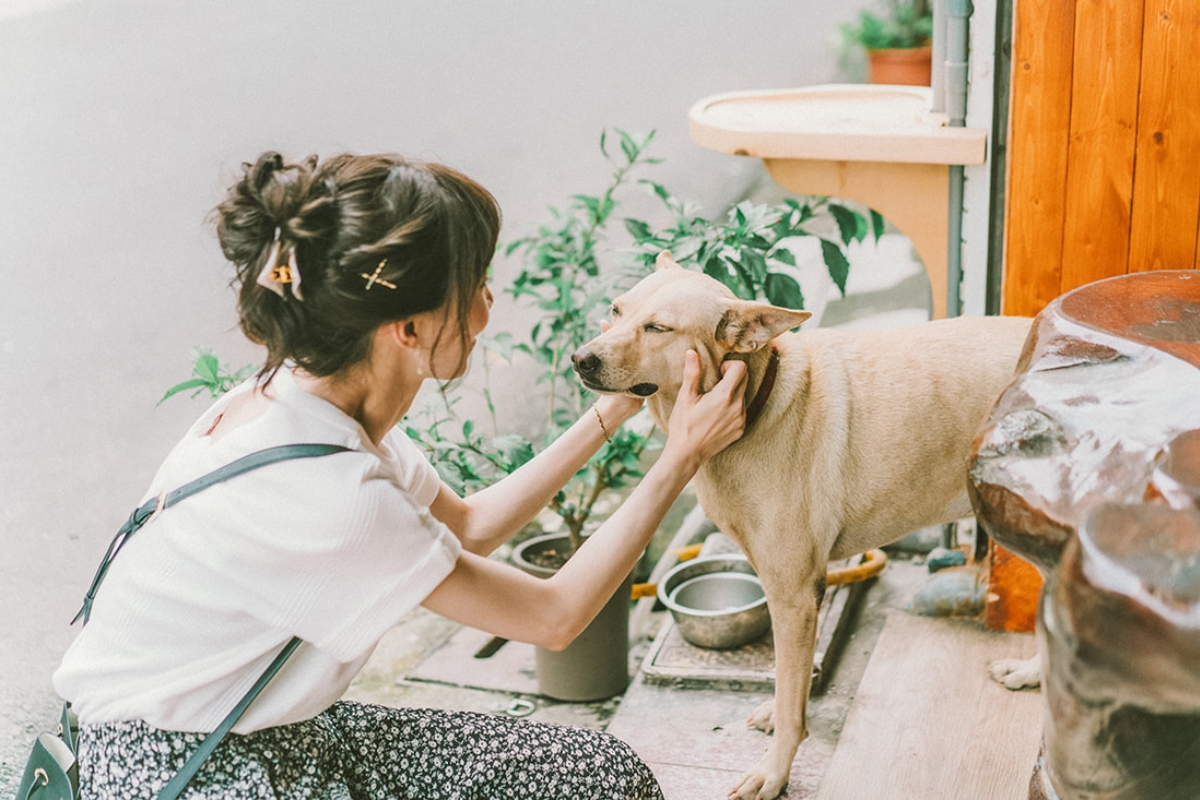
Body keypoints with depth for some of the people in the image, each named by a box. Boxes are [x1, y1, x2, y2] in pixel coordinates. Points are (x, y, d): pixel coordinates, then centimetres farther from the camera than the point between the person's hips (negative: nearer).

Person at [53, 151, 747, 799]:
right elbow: (555, 616, -18)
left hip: (282, 731, 8)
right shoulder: (323, 496, -31)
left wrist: (610, 414, 10)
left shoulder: (309, 395, -6)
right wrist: (683, 458, -11)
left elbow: (467, 524, 12)